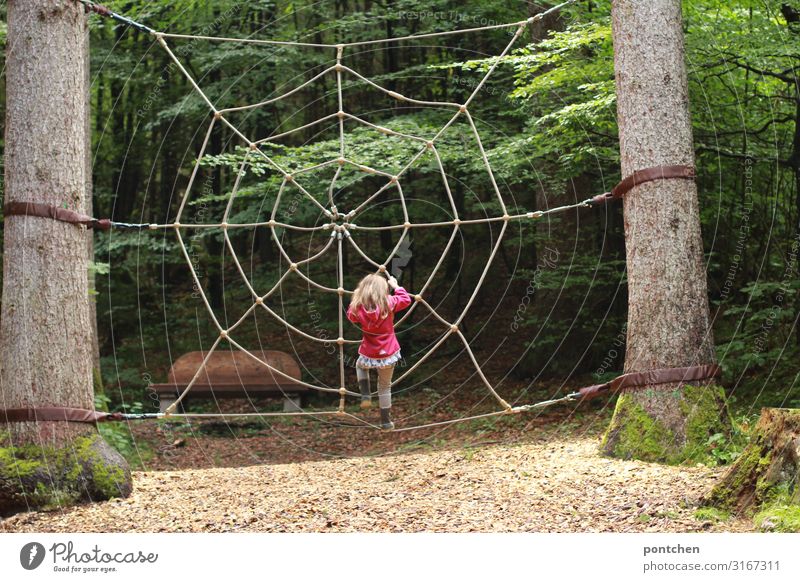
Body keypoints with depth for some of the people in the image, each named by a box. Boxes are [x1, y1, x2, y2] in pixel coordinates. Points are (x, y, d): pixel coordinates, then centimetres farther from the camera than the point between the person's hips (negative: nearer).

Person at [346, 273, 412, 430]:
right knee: (385, 387, 16)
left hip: (368, 355, 0)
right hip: (388, 354, 0)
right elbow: (406, 300, 5)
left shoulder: (358, 307, -11)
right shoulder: (389, 303, -12)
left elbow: (351, 316, 12)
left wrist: (356, 298, 14)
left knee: (360, 365, 36)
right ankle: (386, 421, 22)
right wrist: (395, 286, 16)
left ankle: (365, 396, 19)